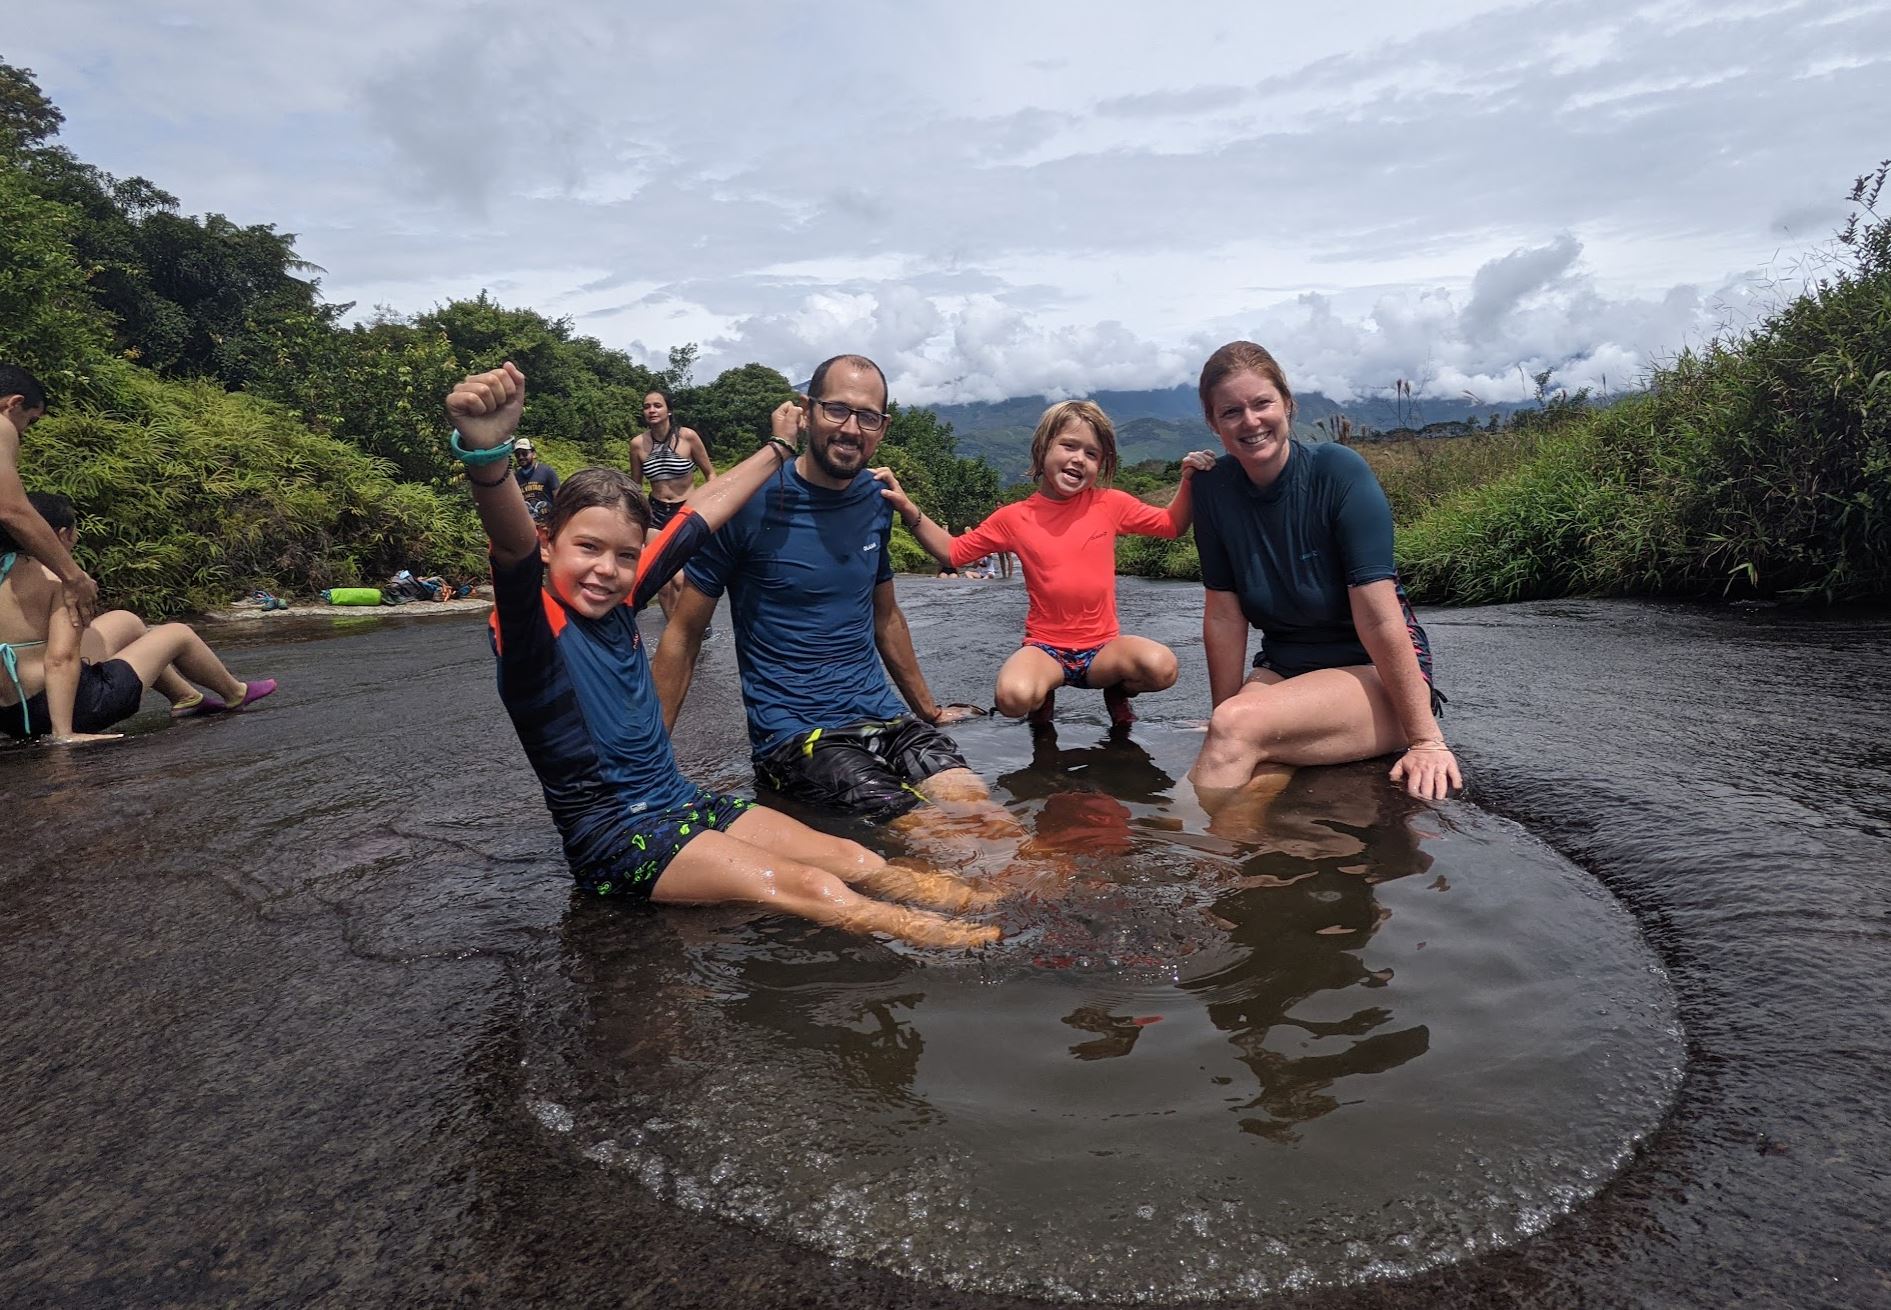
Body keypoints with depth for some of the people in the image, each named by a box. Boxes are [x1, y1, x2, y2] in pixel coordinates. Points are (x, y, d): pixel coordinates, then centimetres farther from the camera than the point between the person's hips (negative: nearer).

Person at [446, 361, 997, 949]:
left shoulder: (618, 603, 5)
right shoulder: (532, 623, -15)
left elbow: (702, 514, 13)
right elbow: (513, 550, -39)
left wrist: (779, 448, 23)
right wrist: (486, 454, -60)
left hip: (681, 802, 7)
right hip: (614, 835, -7)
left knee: (857, 863, -8)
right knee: (809, 889, -23)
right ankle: (962, 944, -26)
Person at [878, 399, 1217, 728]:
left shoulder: (1110, 504, 3)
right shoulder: (1014, 517, 1)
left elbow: (1172, 526, 14)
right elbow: (953, 552, 8)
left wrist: (1188, 480, -4)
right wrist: (908, 509, -4)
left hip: (1103, 647, 1)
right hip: (1045, 647, -1)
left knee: (1161, 666, -31)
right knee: (1013, 697, -34)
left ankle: (1118, 692, 7)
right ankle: (1045, 693, 6)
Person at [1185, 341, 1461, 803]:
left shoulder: (1338, 472, -16)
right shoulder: (1214, 489, -4)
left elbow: (1379, 615, -21)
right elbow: (1223, 615, -3)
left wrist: (1426, 740, -19)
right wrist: (1222, 717, -1)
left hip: (1375, 673, -3)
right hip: (1282, 668, 3)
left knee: (1239, 726, -30)